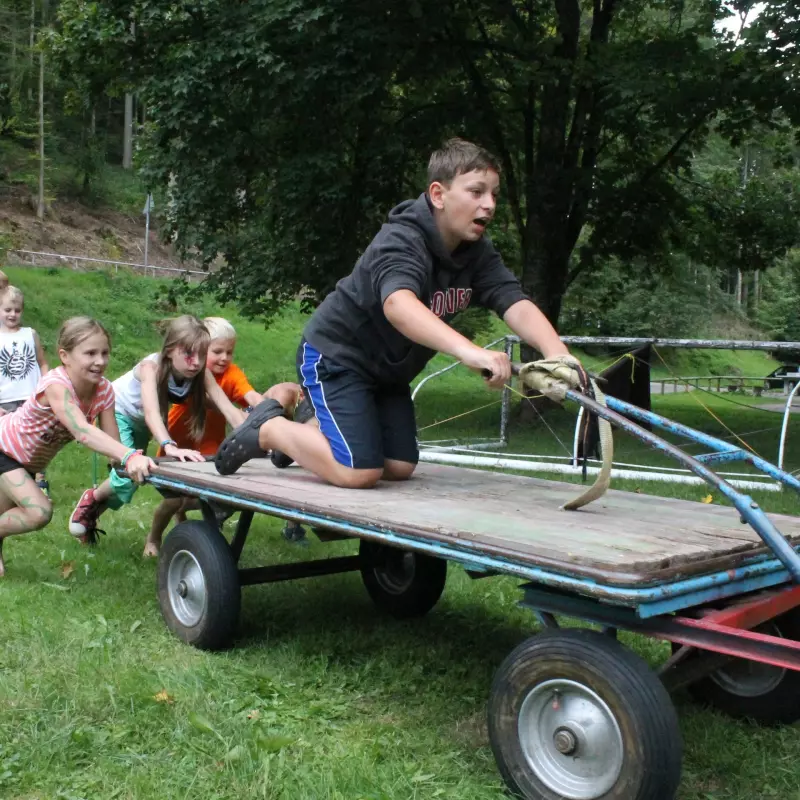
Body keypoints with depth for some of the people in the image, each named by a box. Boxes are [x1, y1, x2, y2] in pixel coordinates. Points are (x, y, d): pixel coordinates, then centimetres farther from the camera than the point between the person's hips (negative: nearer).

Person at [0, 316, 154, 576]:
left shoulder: (104, 390, -21)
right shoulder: (56, 385, -40)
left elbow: (113, 442, -22)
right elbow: (83, 432, -56)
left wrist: (132, 459, -43)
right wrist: (130, 457, -69)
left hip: (30, 459, 7)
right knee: (39, 513, -23)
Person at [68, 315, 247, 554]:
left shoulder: (201, 373, -27)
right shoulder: (151, 367, -39)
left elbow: (230, 410, -34)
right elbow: (151, 412, -54)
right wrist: (170, 447, -72)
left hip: (141, 422, 5)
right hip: (118, 412, -5)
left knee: (139, 471, 11)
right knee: (128, 476, -21)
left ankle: (93, 513, 38)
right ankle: (91, 499, 11)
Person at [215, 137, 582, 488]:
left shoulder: (479, 253, -8)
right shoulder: (401, 241, -30)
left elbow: (517, 304, -22)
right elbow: (398, 304, -50)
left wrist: (557, 353, -43)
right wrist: (468, 350, -66)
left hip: (387, 368, 8)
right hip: (335, 355, -8)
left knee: (400, 468, 8)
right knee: (360, 473, -18)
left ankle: (310, 432, 29)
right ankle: (269, 428, 5)